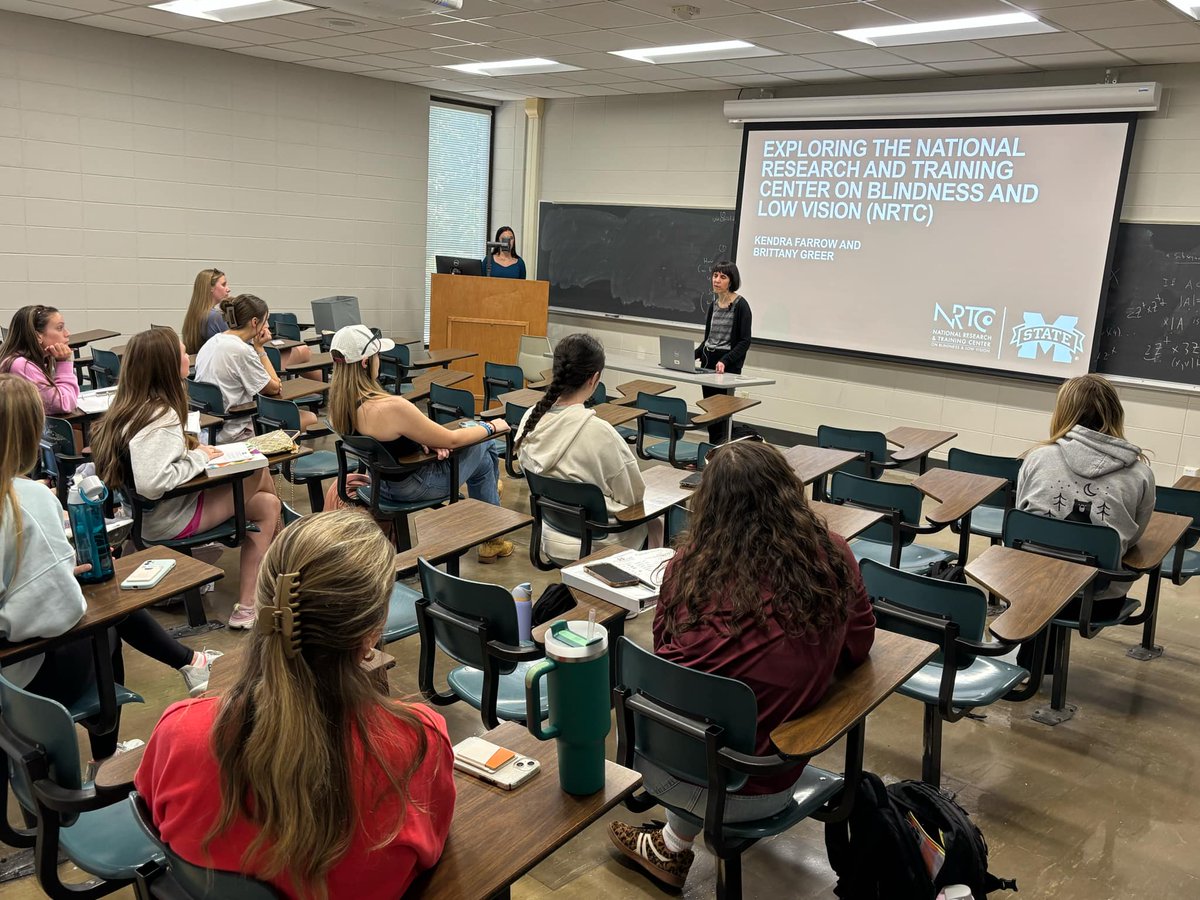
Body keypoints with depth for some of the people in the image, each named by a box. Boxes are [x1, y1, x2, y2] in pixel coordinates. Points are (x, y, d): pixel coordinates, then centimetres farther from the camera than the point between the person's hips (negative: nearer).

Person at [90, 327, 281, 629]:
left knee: (266, 504, 13)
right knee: (259, 469, 2)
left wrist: (190, 449, 4)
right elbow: (152, 483, -36)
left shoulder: (130, 407, 3)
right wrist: (198, 457, -21)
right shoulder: (160, 417, -26)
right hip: (168, 520, -9)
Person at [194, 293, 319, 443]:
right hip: (233, 435, -10)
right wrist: (260, 348, -4)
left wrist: (257, 348, 1)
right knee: (309, 419, 1)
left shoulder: (212, 341, 7)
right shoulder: (242, 351, -22)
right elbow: (274, 388, -9)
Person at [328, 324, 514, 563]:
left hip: (381, 478, 8)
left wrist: (427, 440, -9)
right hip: (409, 487, -8)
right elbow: (451, 440, -22)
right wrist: (492, 427, -4)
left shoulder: (338, 402, -10)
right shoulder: (391, 407, -35)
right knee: (481, 449, 18)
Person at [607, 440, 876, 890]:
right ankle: (673, 846, 39)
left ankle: (672, 847, 37)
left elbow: (664, 651, 1)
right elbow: (858, 646, 6)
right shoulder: (833, 558, -10)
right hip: (765, 787, 2)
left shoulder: (690, 562, -14)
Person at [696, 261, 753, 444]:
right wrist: (692, 355, 5)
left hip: (728, 367, -7)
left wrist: (725, 361, -24)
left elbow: (745, 342, -13)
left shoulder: (740, 305, -8)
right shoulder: (713, 304, 12)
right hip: (708, 362, 7)